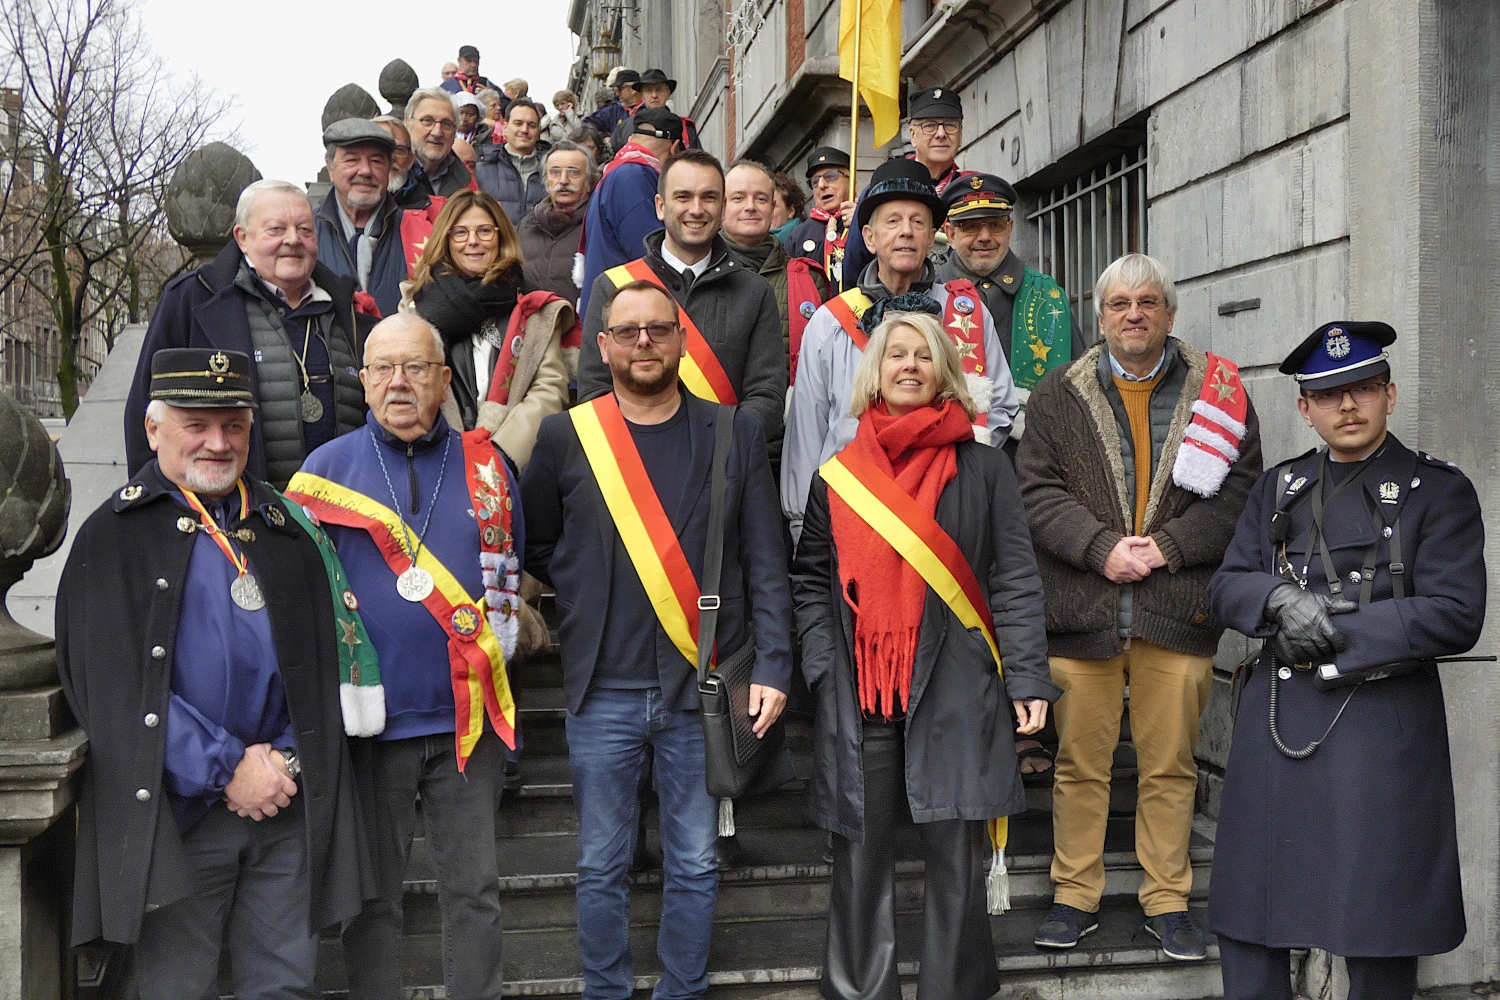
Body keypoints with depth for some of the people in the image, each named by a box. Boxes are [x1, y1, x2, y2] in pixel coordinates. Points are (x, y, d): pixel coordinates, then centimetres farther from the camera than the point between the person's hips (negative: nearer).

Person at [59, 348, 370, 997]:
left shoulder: (284, 530, 13)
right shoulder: (113, 538, 1)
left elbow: (321, 667, 11)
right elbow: (114, 686, -9)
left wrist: (285, 760, -5)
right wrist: (227, 768, -13)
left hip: (287, 805, 3)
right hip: (176, 815, -3)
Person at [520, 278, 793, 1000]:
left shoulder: (735, 433, 2)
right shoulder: (565, 436, 3)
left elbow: (765, 562, 0)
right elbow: (530, 542, 14)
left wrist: (773, 664, -6)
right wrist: (583, 593, 2)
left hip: (701, 685, 0)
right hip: (603, 689, 0)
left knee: (694, 866, 10)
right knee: (601, 867, 10)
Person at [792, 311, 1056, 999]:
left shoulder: (982, 469, 5)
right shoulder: (837, 475, 10)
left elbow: (1015, 580, 2)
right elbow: (810, 580, 12)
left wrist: (1027, 678, -5)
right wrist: (821, 665, -1)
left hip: (953, 690, -1)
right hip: (859, 692, 2)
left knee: (953, 852, 2)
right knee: (862, 852, 5)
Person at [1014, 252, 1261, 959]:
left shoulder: (1216, 391, 8)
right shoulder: (1058, 396, 8)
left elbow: (1240, 489, 2)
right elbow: (1037, 490, 0)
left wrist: (1169, 546, -10)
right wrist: (1103, 548, -12)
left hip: (1177, 610, 0)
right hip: (1081, 611, 0)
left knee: (1170, 766, 7)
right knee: (1080, 762, 6)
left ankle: (1168, 902, 21)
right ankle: (1075, 896, 20)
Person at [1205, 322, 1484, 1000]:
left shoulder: (1437, 491, 1)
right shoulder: (1279, 488, 15)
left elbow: (1454, 615, -8)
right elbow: (1226, 587, 9)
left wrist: (1335, 634, -11)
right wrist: (1282, 598, -13)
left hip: (1383, 724, -4)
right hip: (1277, 715, 4)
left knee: (1376, 923, 4)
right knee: (1247, 908, 9)